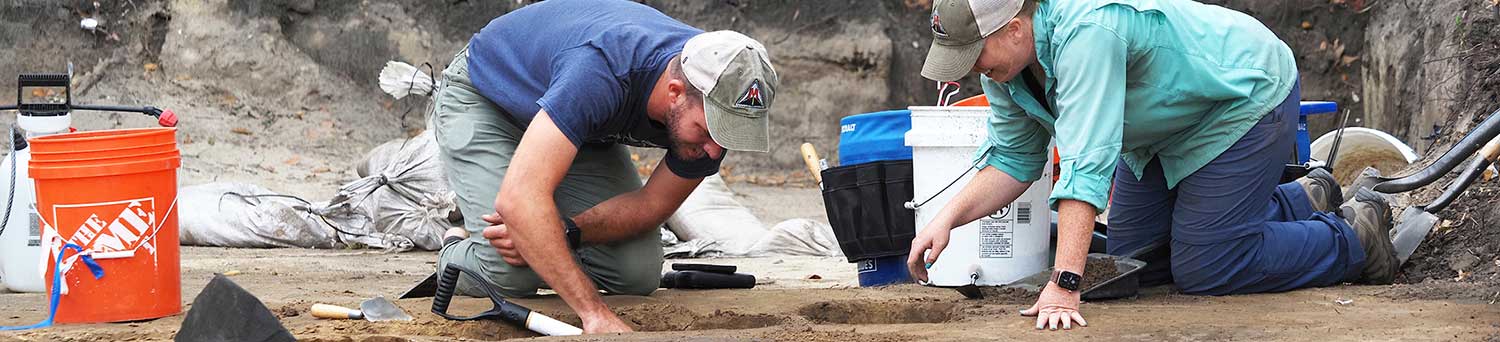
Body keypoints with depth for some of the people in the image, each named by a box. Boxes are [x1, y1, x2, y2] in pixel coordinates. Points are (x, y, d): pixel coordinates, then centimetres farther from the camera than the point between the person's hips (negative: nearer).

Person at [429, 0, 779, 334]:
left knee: (638, 274, -11)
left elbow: (653, 205, -14)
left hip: (582, 128, 6)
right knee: (508, 273, -25)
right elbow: (519, 198, -53)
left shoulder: (716, 102, -26)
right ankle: (457, 254, 9)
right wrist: (595, 313, -58)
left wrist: (565, 233, -33)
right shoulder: (603, 73, -45)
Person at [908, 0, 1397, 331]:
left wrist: (1064, 283, -48)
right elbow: (1013, 160, 0)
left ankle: (1355, 236, 11)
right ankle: (1302, 201, 30)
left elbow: (1087, 163, -45)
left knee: (1203, 270, -12)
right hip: (1169, 127, 9)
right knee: (1132, 254, 14)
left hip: (1247, 96, -9)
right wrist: (947, 220, -17)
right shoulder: (1004, 62, -11)